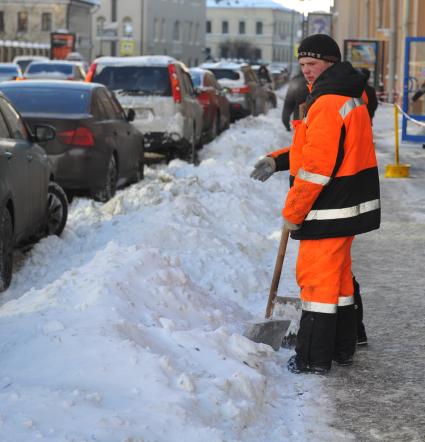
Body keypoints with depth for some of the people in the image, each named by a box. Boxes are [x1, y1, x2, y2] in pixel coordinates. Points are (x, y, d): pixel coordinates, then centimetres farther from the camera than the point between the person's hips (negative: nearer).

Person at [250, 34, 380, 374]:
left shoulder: (327, 103, -20)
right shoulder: (349, 96, 14)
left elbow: (317, 166, -23)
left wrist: (292, 212, -14)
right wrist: (277, 161, 11)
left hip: (329, 210, -10)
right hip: (349, 206, 10)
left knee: (317, 278, -3)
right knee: (338, 274, 19)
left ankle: (314, 358, 3)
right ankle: (342, 348, 30)